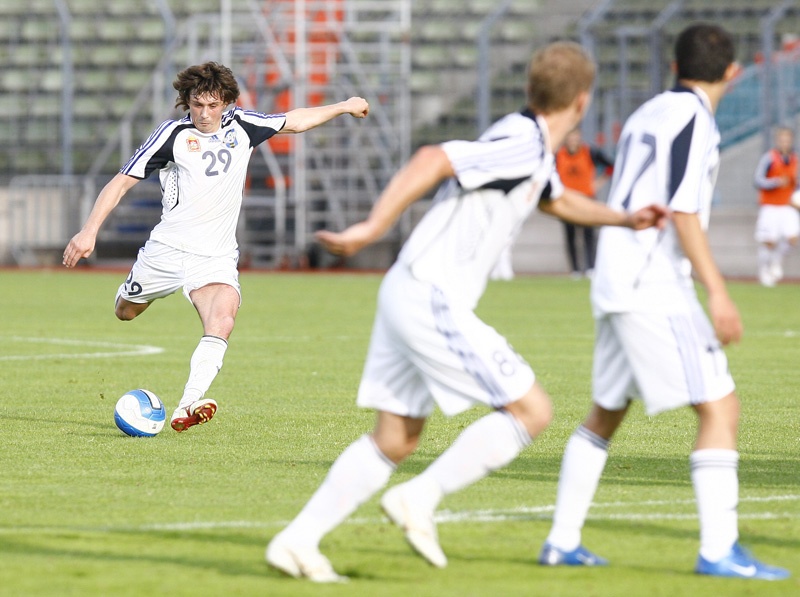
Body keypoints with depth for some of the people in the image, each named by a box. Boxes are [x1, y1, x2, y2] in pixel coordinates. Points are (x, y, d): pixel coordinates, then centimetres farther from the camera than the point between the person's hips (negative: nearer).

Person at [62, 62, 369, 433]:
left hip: (217, 258, 1)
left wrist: (343, 107, 25)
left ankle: (187, 408, -37)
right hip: (168, 249, -1)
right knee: (125, 312, 17)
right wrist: (89, 230, -14)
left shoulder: (241, 126, 5)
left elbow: (293, 122, 23)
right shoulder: (173, 134, -6)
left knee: (222, 322, -26)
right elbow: (121, 182, -5)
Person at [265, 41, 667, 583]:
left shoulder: (534, 151, 16)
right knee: (531, 411, -5)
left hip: (410, 295, 10)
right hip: (434, 300, -10)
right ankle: (420, 500, -8)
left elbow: (557, 200, 38)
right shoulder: (522, 145, -16)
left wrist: (625, 218, 27)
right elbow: (432, 160, -26)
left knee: (396, 440, 13)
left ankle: (298, 541, 9)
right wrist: (373, 228, -29)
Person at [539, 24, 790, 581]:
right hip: (656, 289, -9)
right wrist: (718, 293, -19)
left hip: (615, 282, 9)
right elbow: (683, 213, -17)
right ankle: (719, 550, -16)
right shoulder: (693, 118, -9)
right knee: (720, 407, -9)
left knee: (605, 413, 19)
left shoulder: (646, 115, 17)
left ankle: (563, 540, 19)